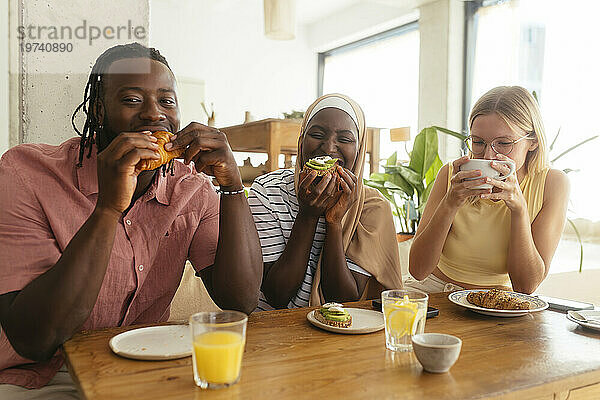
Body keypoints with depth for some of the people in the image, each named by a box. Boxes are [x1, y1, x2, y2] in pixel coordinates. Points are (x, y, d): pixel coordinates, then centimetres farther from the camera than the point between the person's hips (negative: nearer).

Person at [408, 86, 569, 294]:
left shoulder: (552, 184, -10)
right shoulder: (451, 175, -11)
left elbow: (525, 287, -14)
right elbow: (418, 270, -15)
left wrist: (519, 208, -25)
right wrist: (449, 204, -28)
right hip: (434, 289, -1)